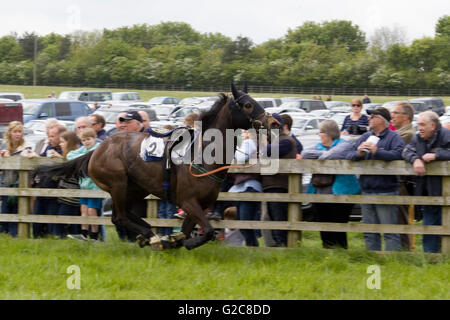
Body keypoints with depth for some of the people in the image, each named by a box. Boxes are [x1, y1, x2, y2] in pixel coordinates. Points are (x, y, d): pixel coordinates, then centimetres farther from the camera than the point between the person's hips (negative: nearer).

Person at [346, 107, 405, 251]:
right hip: (366, 191, 7)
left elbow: (398, 154, -21)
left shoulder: (393, 137, -3)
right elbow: (349, 156, 10)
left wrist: (377, 151, -23)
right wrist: (358, 154, -11)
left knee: (390, 231, -8)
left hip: (386, 191, -7)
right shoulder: (364, 137, 17)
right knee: (370, 233, 11)